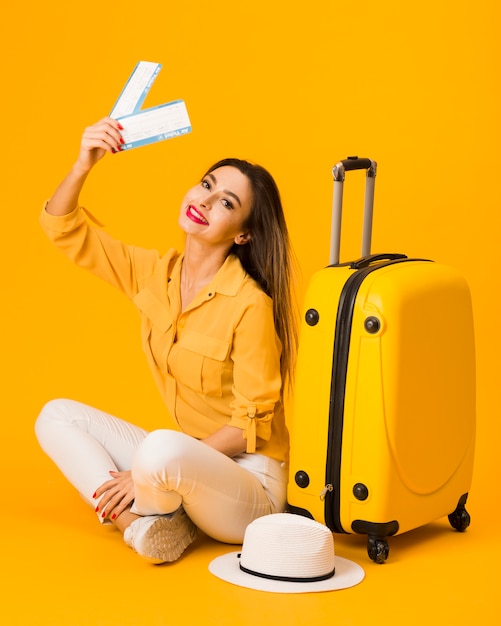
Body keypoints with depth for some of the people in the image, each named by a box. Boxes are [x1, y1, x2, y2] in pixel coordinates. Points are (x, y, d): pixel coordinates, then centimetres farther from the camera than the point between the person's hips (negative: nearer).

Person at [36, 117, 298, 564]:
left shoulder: (250, 305, -19)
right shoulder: (155, 274, 1)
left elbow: (251, 425, -17)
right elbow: (63, 229, 5)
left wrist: (144, 475, -19)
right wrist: (83, 165, -16)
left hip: (247, 478, -7)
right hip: (188, 464, 7)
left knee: (161, 450, -37)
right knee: (56, 416, 0)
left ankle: (138, 510, -3)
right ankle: (141, 525, -14)